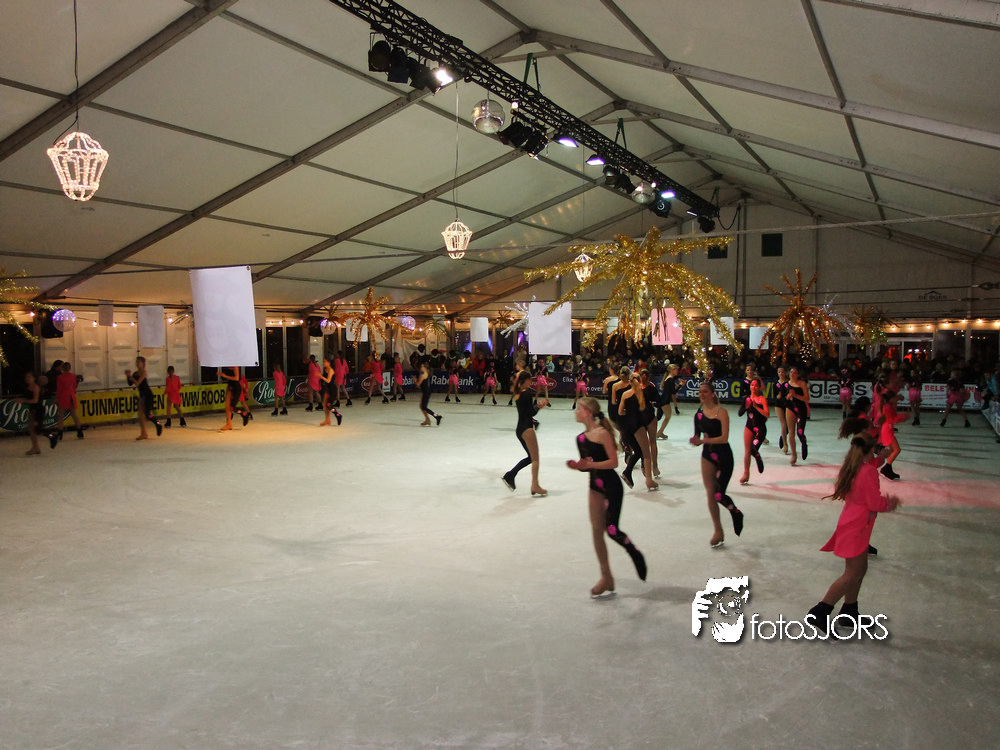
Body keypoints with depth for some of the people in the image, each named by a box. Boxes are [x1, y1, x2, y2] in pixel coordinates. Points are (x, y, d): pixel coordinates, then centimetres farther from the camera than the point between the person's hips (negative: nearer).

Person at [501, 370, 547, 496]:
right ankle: (535, 486, 4)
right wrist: (540, 405, -2)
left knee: (531, 457, 17)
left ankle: (509, 476, 11)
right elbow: (532, 412, -17)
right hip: (527, 429, -9)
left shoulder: (517, 393, 11)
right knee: (535, 458, 1)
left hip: (519, 429, 9)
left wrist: (538, 404, 11)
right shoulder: (526, 394, -15)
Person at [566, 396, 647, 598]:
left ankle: (635, 555, 20)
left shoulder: (602, 433, -16)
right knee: (596, 531, 8)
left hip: (611, 486, -8)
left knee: (611, 529, -11)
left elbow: (613, 462, -18)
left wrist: (590, 464, -25)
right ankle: (606, 578, 18)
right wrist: (577, 465, -5)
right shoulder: (581, 437, 7)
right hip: (595, 486, 8)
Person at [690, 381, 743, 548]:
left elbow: (724, 438, -21)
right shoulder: (699, 413, 3)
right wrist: (696, 440, -9)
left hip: (723, 456, -6)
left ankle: (736, 513, 25)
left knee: (719, 494, -8)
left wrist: (703, 440, -27)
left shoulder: (721, 412, -14)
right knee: (710, 494, 5)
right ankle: (718, 532, 17)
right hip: (707, 455, 6)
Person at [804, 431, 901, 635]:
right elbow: (875, 503, -17)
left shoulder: (852, 468, 9)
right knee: (852, 574, -6)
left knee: (860, 569, 18)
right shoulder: (868, 471, -18)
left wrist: (885, 501, 12)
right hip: (857, 528, -9)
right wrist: (889, 503, 2)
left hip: (850, 524, 9)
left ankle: (849, 613, 25)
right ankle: (818, 614, -9)